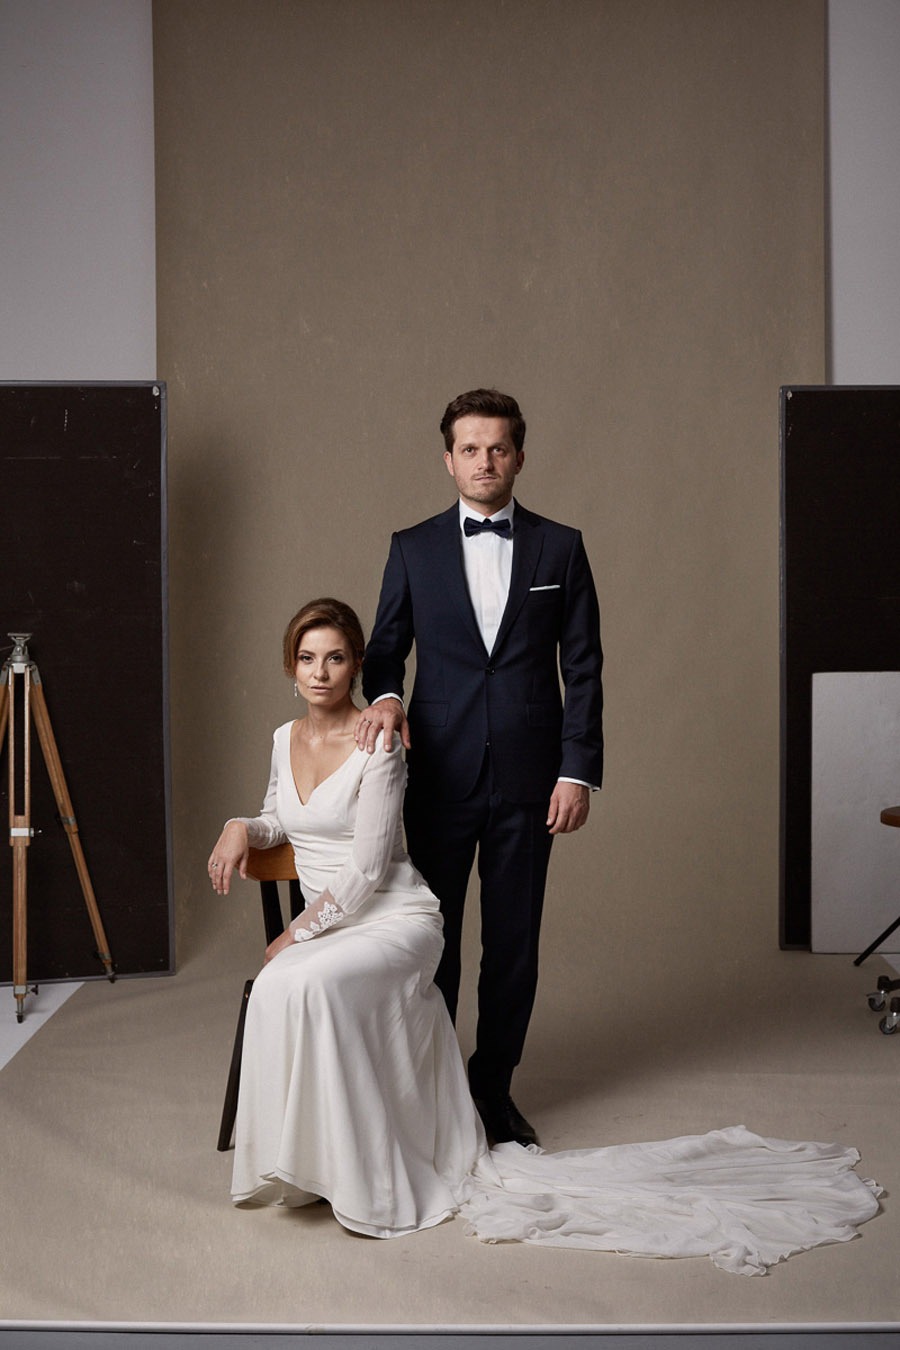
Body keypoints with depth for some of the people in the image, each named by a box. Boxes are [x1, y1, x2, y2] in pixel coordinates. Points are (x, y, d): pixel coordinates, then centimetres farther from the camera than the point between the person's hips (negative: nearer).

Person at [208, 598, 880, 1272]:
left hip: (394, 921, -5)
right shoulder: (286, 738, 9)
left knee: (305, 983, -27)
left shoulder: (376, 746, -10)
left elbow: (366, 872, -12)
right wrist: (241, 827, 2)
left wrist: (296, 936, -12)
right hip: (324, 928, 5)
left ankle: (357, 1175, -12)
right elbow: (281, 820, 23)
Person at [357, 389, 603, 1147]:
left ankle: (495, 1087, 21)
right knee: (431, 938, 4)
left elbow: (582, 668, 4)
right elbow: (386, 649, 10)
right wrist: (383, 694, -13)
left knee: (514, 943, 7)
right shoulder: (413, 549, 6)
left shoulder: (560, 548, 5)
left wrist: (579, 771, -3)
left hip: (527, 778, 0)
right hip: (441, 774, 0)